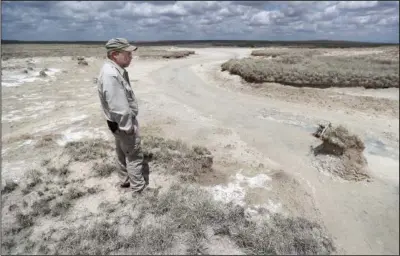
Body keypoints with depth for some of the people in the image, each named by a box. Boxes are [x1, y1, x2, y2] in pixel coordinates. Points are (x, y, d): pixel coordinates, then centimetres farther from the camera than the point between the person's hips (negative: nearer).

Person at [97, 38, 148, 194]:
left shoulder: (116, 71, 4)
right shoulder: (111, 75, -29)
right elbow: (119, 107, -29)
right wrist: (129, 127, -21)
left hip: (122, 122, 10)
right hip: (124, 123, -10)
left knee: (123, 153, 22)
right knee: (134, 155, 5)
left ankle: (125, 180, 40)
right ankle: (138, 186, 22)